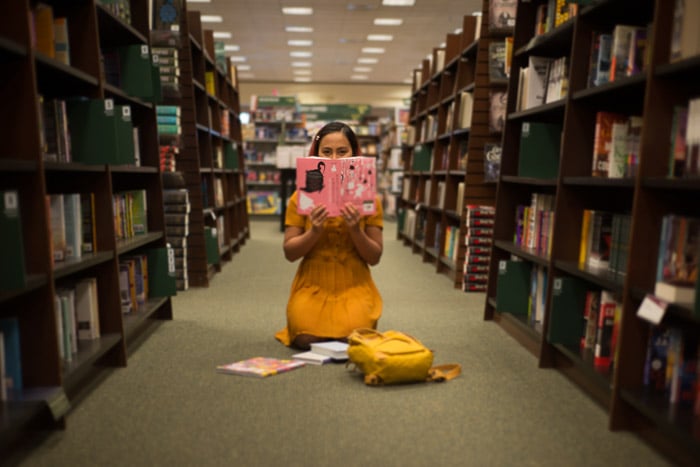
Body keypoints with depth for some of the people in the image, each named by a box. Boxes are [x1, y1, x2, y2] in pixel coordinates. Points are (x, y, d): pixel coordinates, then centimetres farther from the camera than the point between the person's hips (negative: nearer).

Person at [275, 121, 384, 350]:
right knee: (308, 340, -20)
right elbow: (289, 253, -2)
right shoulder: (301, 195, -2)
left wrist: (356, 230, -20)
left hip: (354, 286, 0)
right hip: (312, 285, 0)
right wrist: (314, 231, -21)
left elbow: (375, 258, -1)